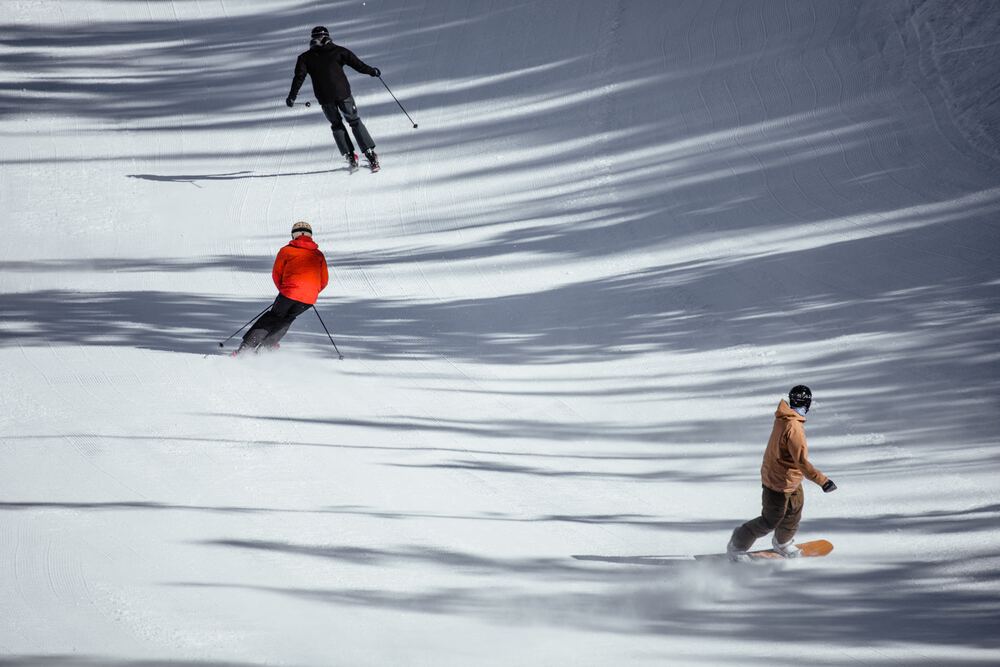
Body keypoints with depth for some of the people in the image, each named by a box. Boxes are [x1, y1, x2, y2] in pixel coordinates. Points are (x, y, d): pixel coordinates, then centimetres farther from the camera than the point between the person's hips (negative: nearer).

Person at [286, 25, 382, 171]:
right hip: (343, 93, -1)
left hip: (325, 98, 1)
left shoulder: (305, 58, 6)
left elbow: (299, 77, -2)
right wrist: (372, 71, 15)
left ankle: (350, 156, 10)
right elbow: (357, 63, 2)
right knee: (355, 122, 10)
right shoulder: (338, 51, 4)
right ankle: (370, 154, 0)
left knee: (337, 125, 20)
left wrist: (292, 96, 3)